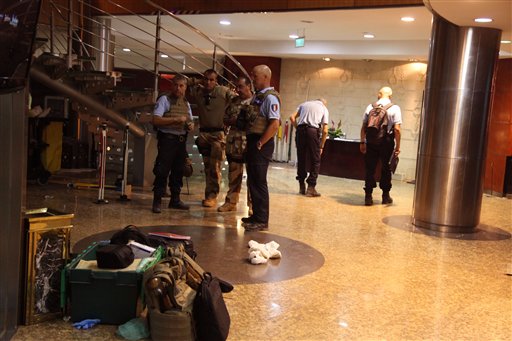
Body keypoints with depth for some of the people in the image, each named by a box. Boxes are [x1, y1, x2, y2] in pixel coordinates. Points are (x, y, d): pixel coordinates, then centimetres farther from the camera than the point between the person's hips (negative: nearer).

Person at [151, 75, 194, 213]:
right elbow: (156, 120, -14)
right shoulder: (164, 100, -3)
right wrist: (175, 120, -21)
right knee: (162, 171, -8)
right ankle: (157, 201, -2)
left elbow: (190, 122, 25)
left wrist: (191, 125, 1)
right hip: (167, 139, -6)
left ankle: (175, 199, 22)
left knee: (178, 171, 11)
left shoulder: (186, 104, 17)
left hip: (181, 141, 7)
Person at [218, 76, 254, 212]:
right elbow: (225, 120, 15)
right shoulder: (233, 102, 15)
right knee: (233, 174, 12)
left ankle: (252, 204, 7)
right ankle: (231, 202, 21)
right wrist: (234, 121, -4)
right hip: (234, 144, 5)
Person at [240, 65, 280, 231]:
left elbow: (275, 124, -22)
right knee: (252, 181, 15)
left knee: (259, 182, -5)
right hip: (253, 142, 9)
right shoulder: (257, 96, 16)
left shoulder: (270, 97, -13)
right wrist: (251, 143, 9)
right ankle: (256, 215, 27)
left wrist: (260, 143, -18)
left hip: (261, 145, -9)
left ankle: (261, 220, 3)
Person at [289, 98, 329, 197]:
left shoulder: (304, 104, 25)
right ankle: (311, 188, 1)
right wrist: (321, 146, 13)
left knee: (301, 159, 12)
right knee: (315, 160, 5)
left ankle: (301, 187, 17)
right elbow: (325, 130, 6)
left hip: (300, 129, 3)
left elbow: (292, 117, 10)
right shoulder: (324, 108, 16)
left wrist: (298, 128, 15)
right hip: (313, 130, -3)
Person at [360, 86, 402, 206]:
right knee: (386, 169, 12)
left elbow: (364, 127, 5)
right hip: (386, 142, -1)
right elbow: (397, 129, -11)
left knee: (370, 169, 6)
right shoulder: (394, 108, -4)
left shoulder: (370, 107, 4)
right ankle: (385, 196, 21)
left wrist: (363, 142, 12)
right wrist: (397, 146, -6)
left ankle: (368, 196, 6)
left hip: (371, 141, 2)